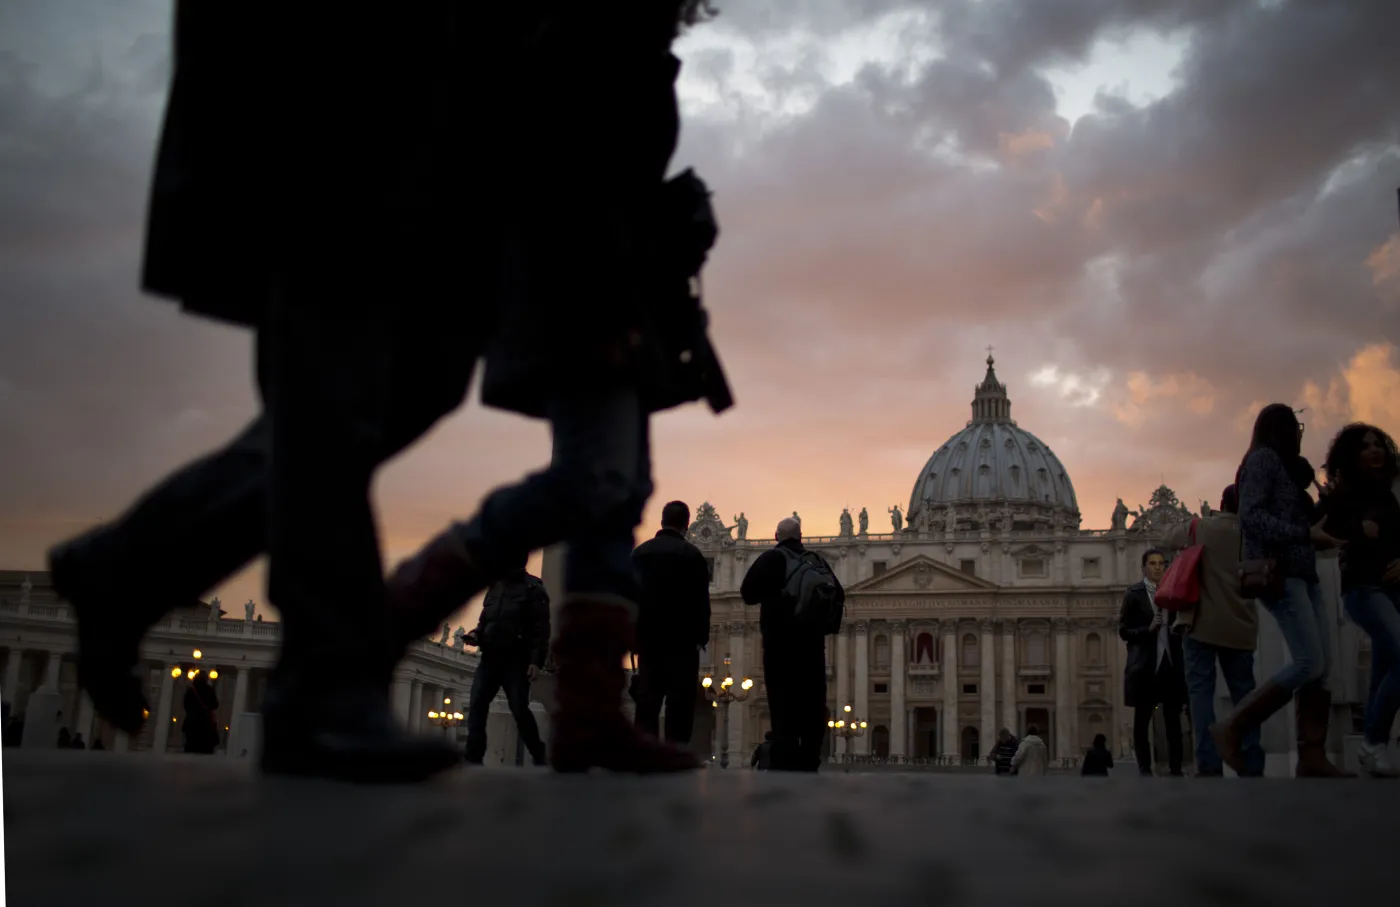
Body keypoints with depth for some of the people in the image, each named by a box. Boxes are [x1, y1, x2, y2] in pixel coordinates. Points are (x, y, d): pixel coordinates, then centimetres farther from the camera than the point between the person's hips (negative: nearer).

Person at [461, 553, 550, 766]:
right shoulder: (495, 587, 20)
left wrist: (536, 661, -19)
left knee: (520, 709, -8)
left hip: (516, 660, -6)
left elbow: (541, 628, -9)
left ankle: (538, 756, 8)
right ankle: (474, 758, -10)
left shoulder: (533, 589, 0)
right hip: (490, 657, 6)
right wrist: (476, 635, 4)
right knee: (476, 705, -8)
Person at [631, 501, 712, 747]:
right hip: (681, 640, -4)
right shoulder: (691, 554, -5)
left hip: (648, 638, 4)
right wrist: (701, 636, 3)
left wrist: (634, 634, 13)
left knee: (647, 702, 5)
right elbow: (701, 600, -7)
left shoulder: (640, 552, 8)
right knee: (679, 704, -4)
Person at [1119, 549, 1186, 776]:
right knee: (1142, 719, 2)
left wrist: (1179, 629, -4)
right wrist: (1148, 629, -17)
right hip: (1145, 664, -3)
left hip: (1171, 662, 3)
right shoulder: (1134, 593, 1)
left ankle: (1175, 768, 4)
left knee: (1173, 718, 2)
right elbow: (1124, 631, -3)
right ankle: (1145, 770, 7)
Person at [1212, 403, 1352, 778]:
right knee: (1309, 663, -18)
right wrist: (1306, 534, -18)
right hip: (1278, 572, -9)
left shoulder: (1285, 466, 25)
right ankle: (1232, 729, -13)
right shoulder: (1263, 458, -3)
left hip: (1302, 572, 9)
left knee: (1321, 664, -2)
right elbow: (1251, 517, -15)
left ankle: (1311, 757, -5)